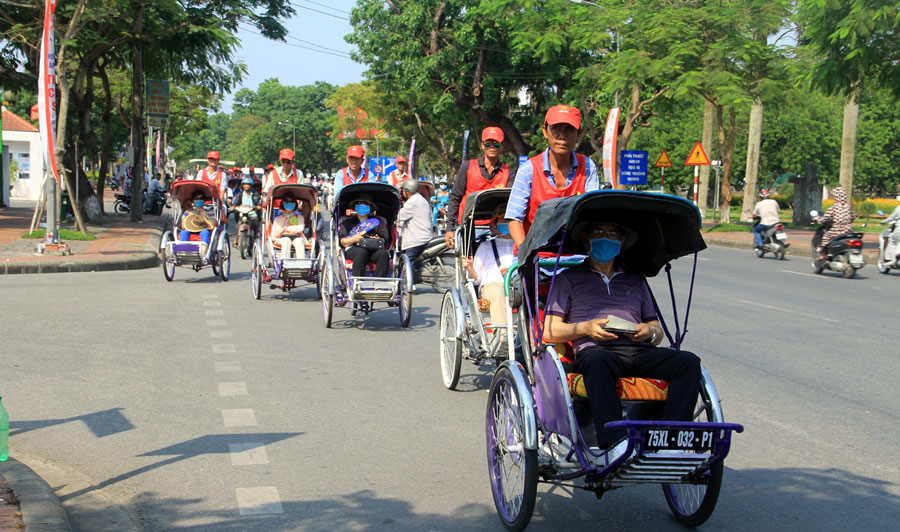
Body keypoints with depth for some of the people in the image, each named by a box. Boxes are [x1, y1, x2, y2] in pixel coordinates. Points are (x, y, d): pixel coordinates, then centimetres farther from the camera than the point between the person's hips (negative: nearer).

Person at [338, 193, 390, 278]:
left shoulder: (377, 222, 27)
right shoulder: (347, 222, 22)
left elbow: (385, 239, 14)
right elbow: (343, 242, 8)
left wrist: (379, 241, -9)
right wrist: (354, 239, -13)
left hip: (374, 249, 2)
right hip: (353, 248, -2)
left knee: (383, 253, -32)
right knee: (361, 253, -37)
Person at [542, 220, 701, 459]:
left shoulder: (636, 280, 32)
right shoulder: (568, 279, 22)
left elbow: (657, 330, 28)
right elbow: (549, 332, 11)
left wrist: (651, 332, 3)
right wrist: (585, 327, -7)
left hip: (639, 350, 4)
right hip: (594, 349, -4)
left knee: (689, 362, -25)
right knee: (597, 363, -41)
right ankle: (614, 443, -51)